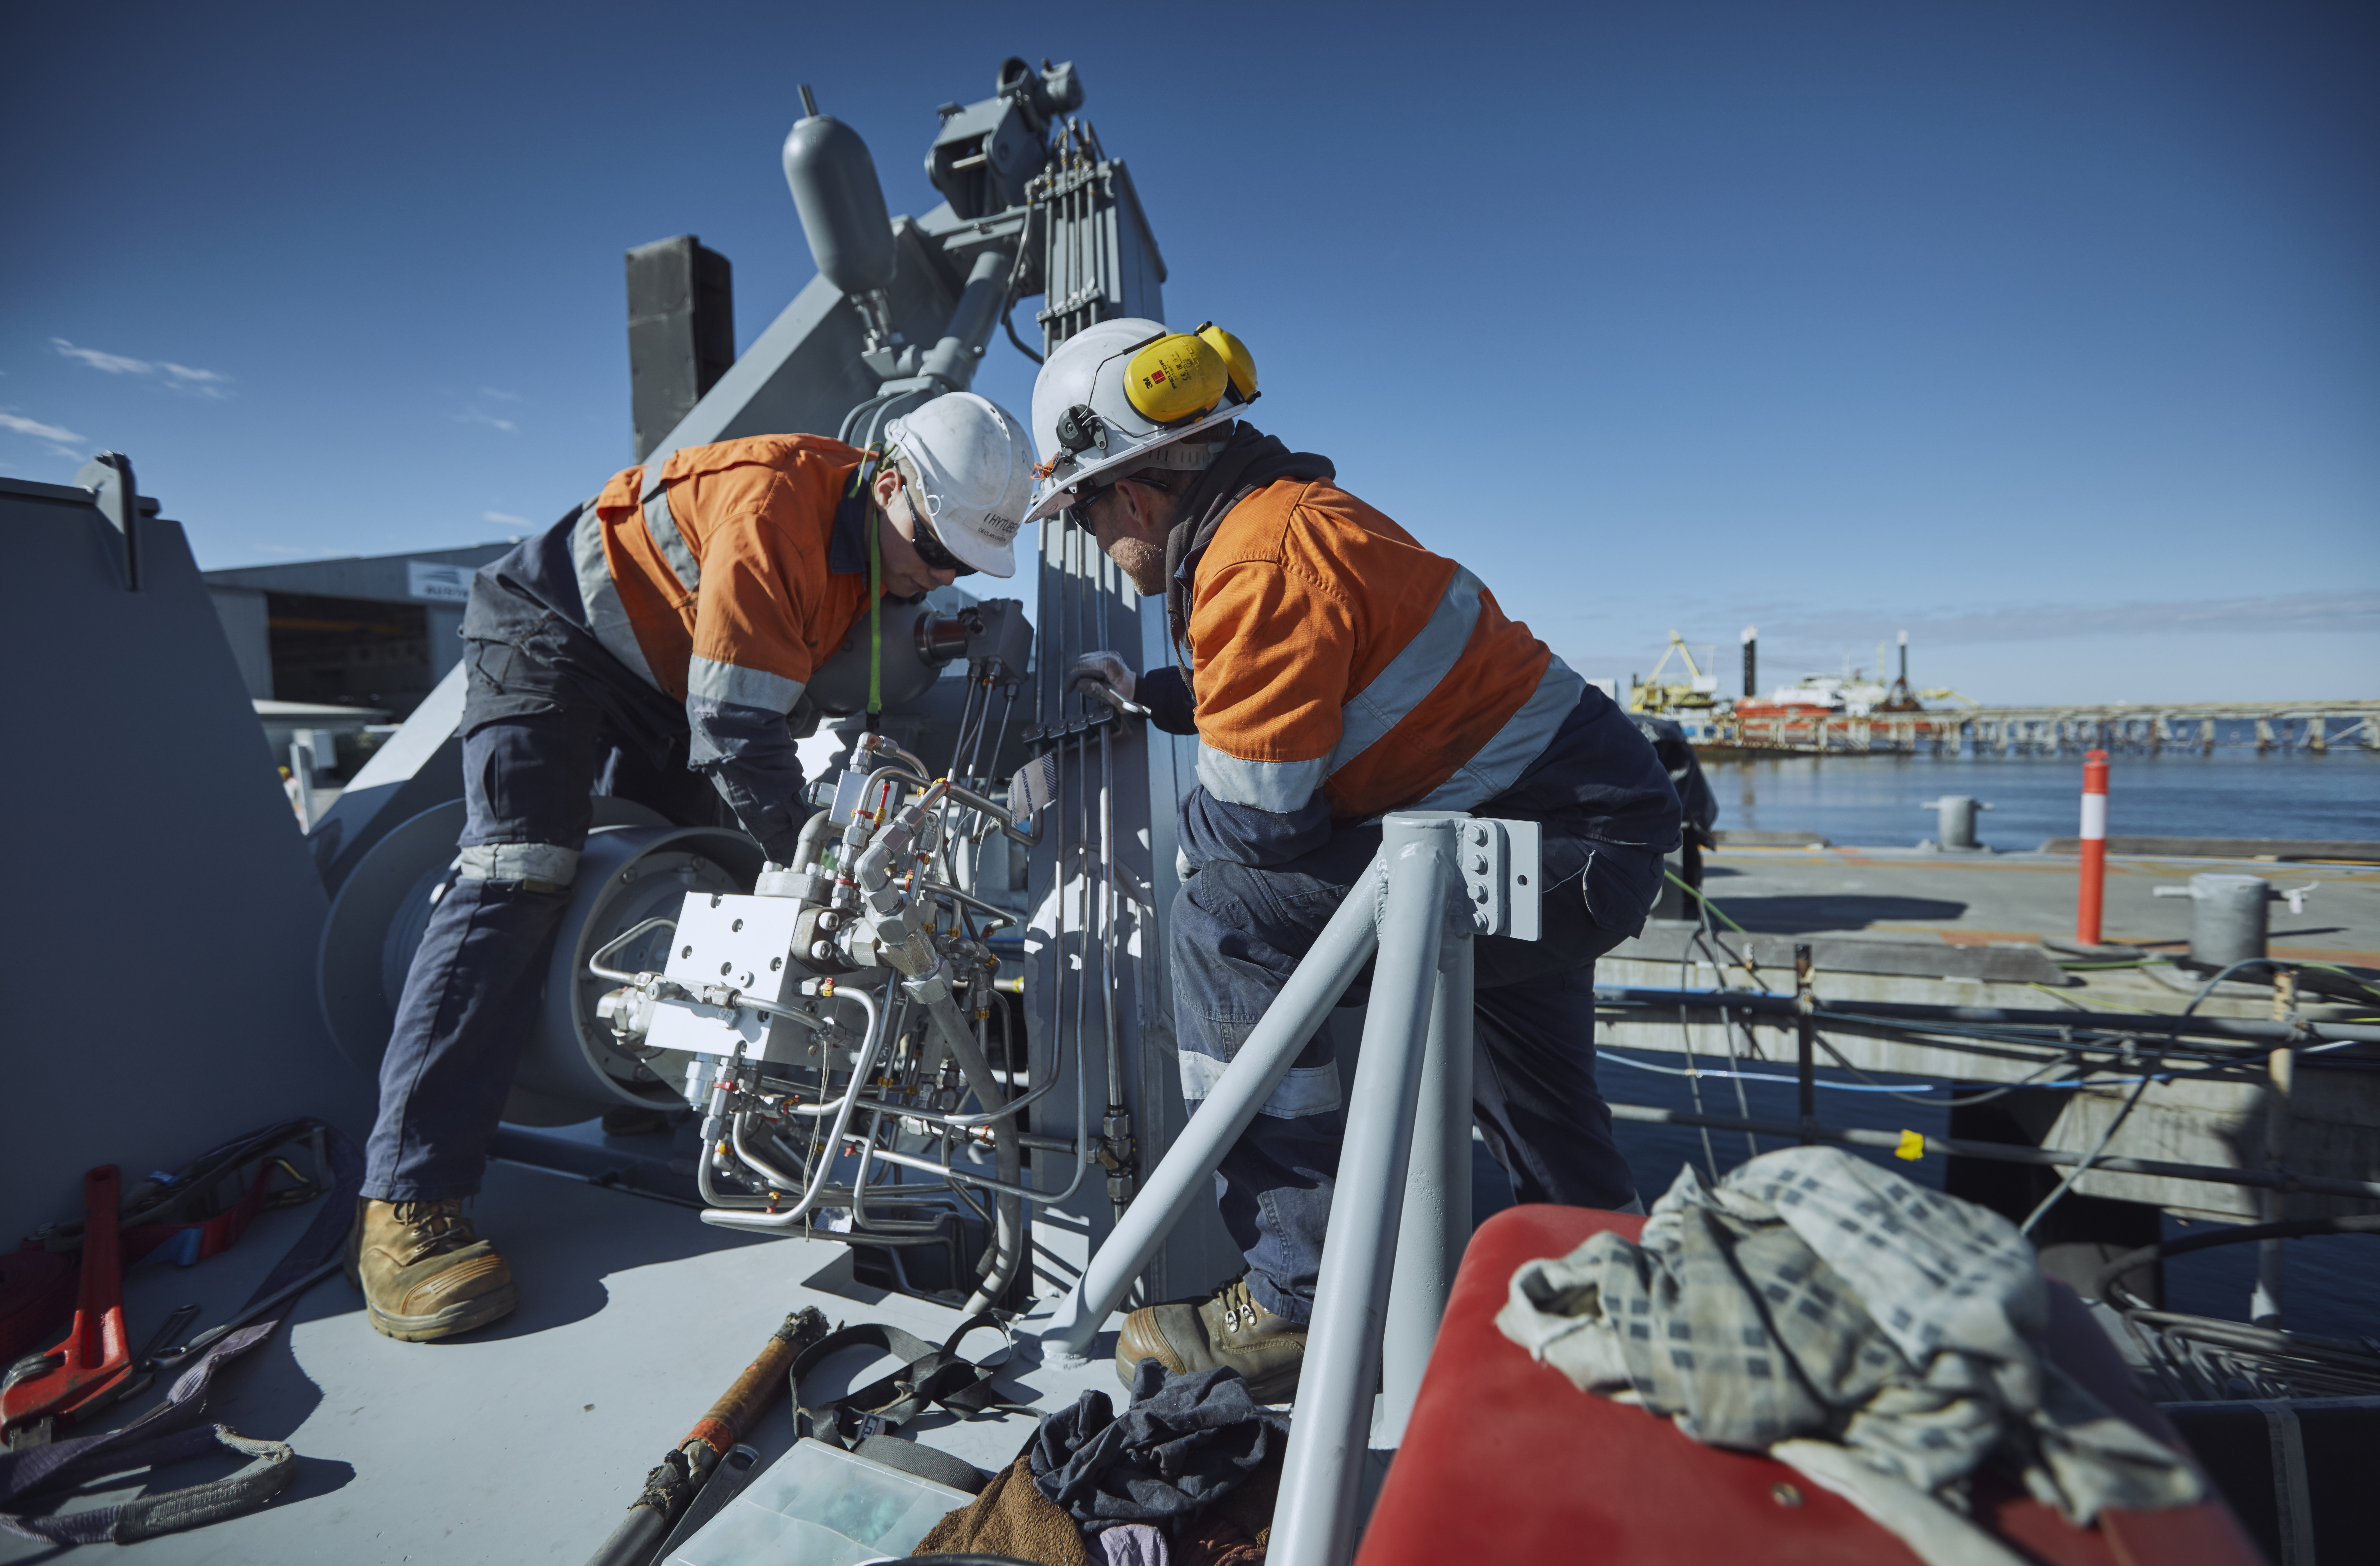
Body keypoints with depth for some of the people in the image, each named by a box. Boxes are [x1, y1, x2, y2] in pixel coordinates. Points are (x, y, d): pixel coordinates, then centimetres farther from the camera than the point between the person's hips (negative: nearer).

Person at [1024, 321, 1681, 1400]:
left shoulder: (1259, 563, -23)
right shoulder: (1289, 507, 8)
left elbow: (1256, 820, -22)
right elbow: (1283, 698, 22)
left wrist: (1182, 828, -1)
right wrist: (1153, 693, 16)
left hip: (1559, 843, -10)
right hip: (1588, 815, 10)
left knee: (1229, 916, -20)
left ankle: (1297, 1300, -9)